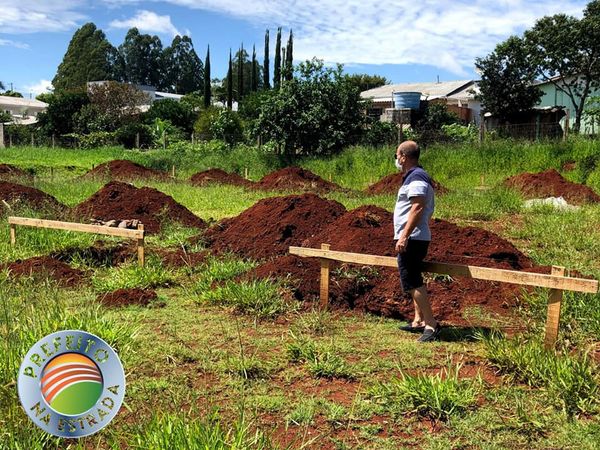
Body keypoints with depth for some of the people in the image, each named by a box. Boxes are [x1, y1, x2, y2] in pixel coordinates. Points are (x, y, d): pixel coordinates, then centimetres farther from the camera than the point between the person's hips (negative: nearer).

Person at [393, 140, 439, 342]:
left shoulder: (416, 178, -14)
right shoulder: (414, 177, 18)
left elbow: (417, 208, -25)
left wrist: (404, 235, -28)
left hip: (412, 239, -11)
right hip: (413, 238, 11)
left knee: (412, 281, -11)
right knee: (414, 280, 16)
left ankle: (431, 324, -9)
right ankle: (419, 321, 23)